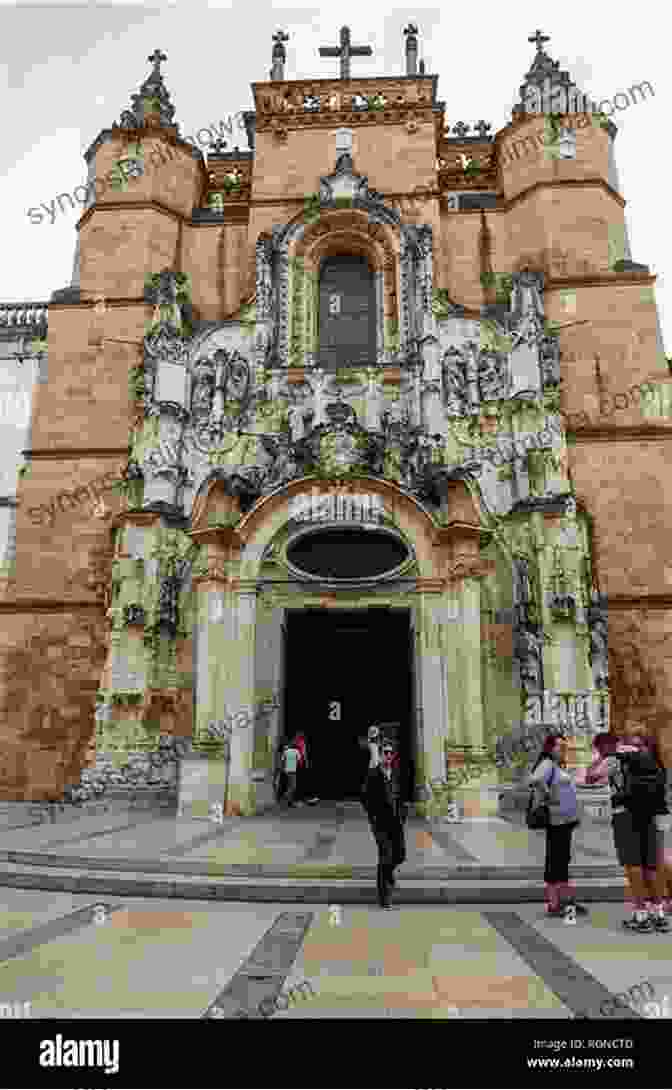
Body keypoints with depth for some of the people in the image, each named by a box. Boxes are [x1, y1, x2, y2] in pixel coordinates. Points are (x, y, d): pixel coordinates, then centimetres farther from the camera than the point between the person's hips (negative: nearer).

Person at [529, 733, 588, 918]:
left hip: (565, 819, 10)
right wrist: (547, 797, -22)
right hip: (557, 820, -10)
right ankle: (553, 904, 5)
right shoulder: (547, 764, -15)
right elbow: (535, 780, -34)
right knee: (554, 861, -2)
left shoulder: (557, 766, 15)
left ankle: (566, 901, 25)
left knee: (563, 861, 15)